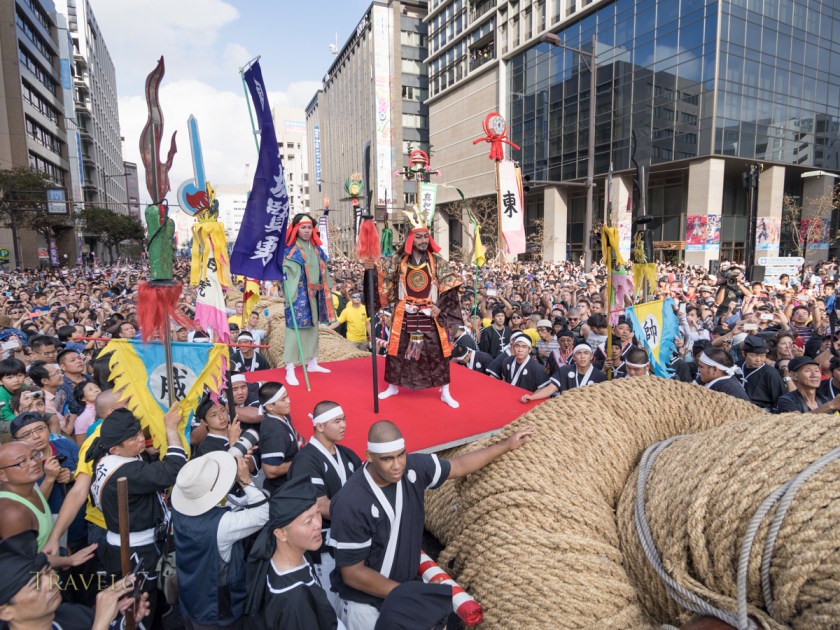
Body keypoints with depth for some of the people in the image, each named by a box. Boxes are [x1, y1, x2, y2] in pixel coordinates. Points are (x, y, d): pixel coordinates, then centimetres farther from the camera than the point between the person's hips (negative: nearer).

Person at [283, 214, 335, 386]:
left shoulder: (316, 248, 12)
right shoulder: (291, 249, -8)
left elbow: (322, 270, 18)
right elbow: (286, 272, -16)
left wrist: (325, 292, 15)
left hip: (314, 294, 7)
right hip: (298, 294, -7)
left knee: (313, 327, 14)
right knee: (295, 328, -8)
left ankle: (312, 363, 27)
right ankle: (290, 370, -5)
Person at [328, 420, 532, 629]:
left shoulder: (413, 467, -16)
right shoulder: (352, 504, -29)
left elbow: (458, 466, 0)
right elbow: (353, 574, -19)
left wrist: (507, 445, 3)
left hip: (408, 584, 4)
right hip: (366, 604, -4)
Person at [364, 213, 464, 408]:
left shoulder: (438, 262, -1)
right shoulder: (398, 260, 2)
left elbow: (450, 286, -2)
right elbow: (382, 270, 1)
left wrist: (440, 307, -12)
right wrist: (372, 268, -22)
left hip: (430, 315, -1)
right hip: (405, 316, 1)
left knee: (436, 351, 3)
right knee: (398, 350, 9)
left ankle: (445, 392, 16)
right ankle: (393, 386, 29)